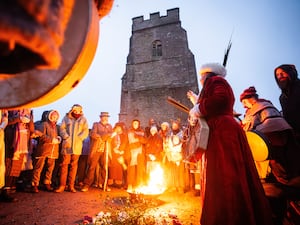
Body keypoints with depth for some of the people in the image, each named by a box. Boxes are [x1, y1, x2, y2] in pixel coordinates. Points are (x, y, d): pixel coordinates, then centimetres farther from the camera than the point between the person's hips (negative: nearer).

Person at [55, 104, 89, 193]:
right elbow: (62, 129, 3)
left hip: (77, 146, 1)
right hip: (67, 145, 0)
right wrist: (66, 138, -11)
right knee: (64, 165, 2)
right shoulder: (66, 118, 9)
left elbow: (85, 131, 2)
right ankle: (62, 185, 12)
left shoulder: (83, 119, 9)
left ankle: (71, 186, 15)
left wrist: (78, 138, -11)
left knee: (74, 165, 6)